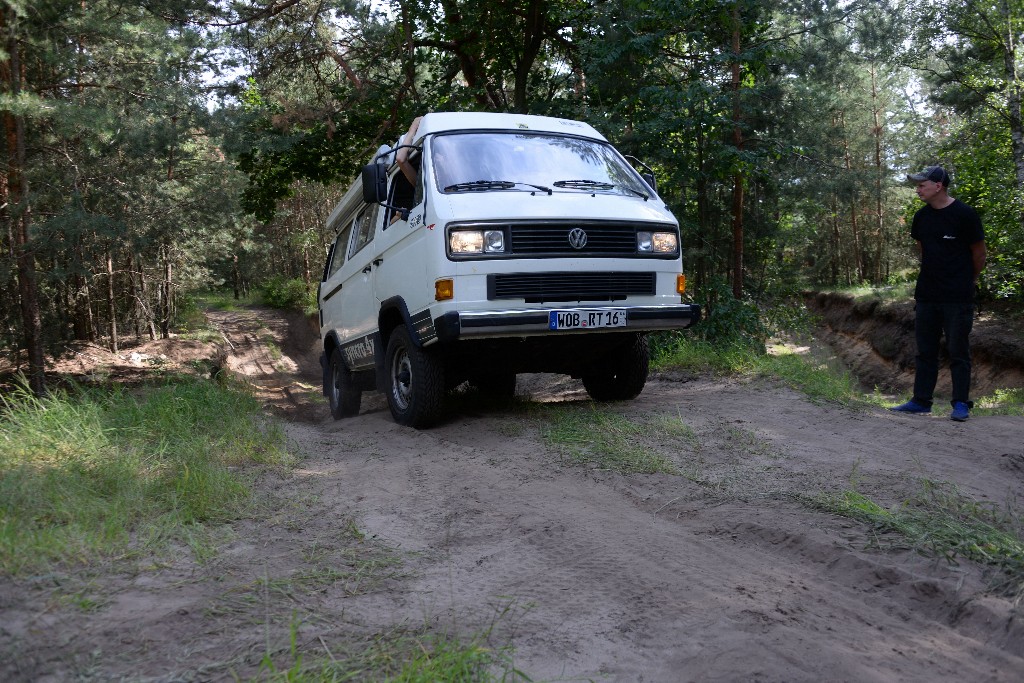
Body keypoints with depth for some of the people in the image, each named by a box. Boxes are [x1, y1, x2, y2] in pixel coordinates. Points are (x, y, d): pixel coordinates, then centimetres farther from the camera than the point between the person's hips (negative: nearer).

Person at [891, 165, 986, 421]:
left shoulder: (964, 214, -11)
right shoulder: (922, 216, 6)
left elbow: (979, 252, -2)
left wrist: (970, 279, 9)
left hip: (957, 297, -6)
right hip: (926, 294, 6)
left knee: (958, 352, 1)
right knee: (925, 350, 10)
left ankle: (961, 404, 9)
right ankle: (921, 401, 17)